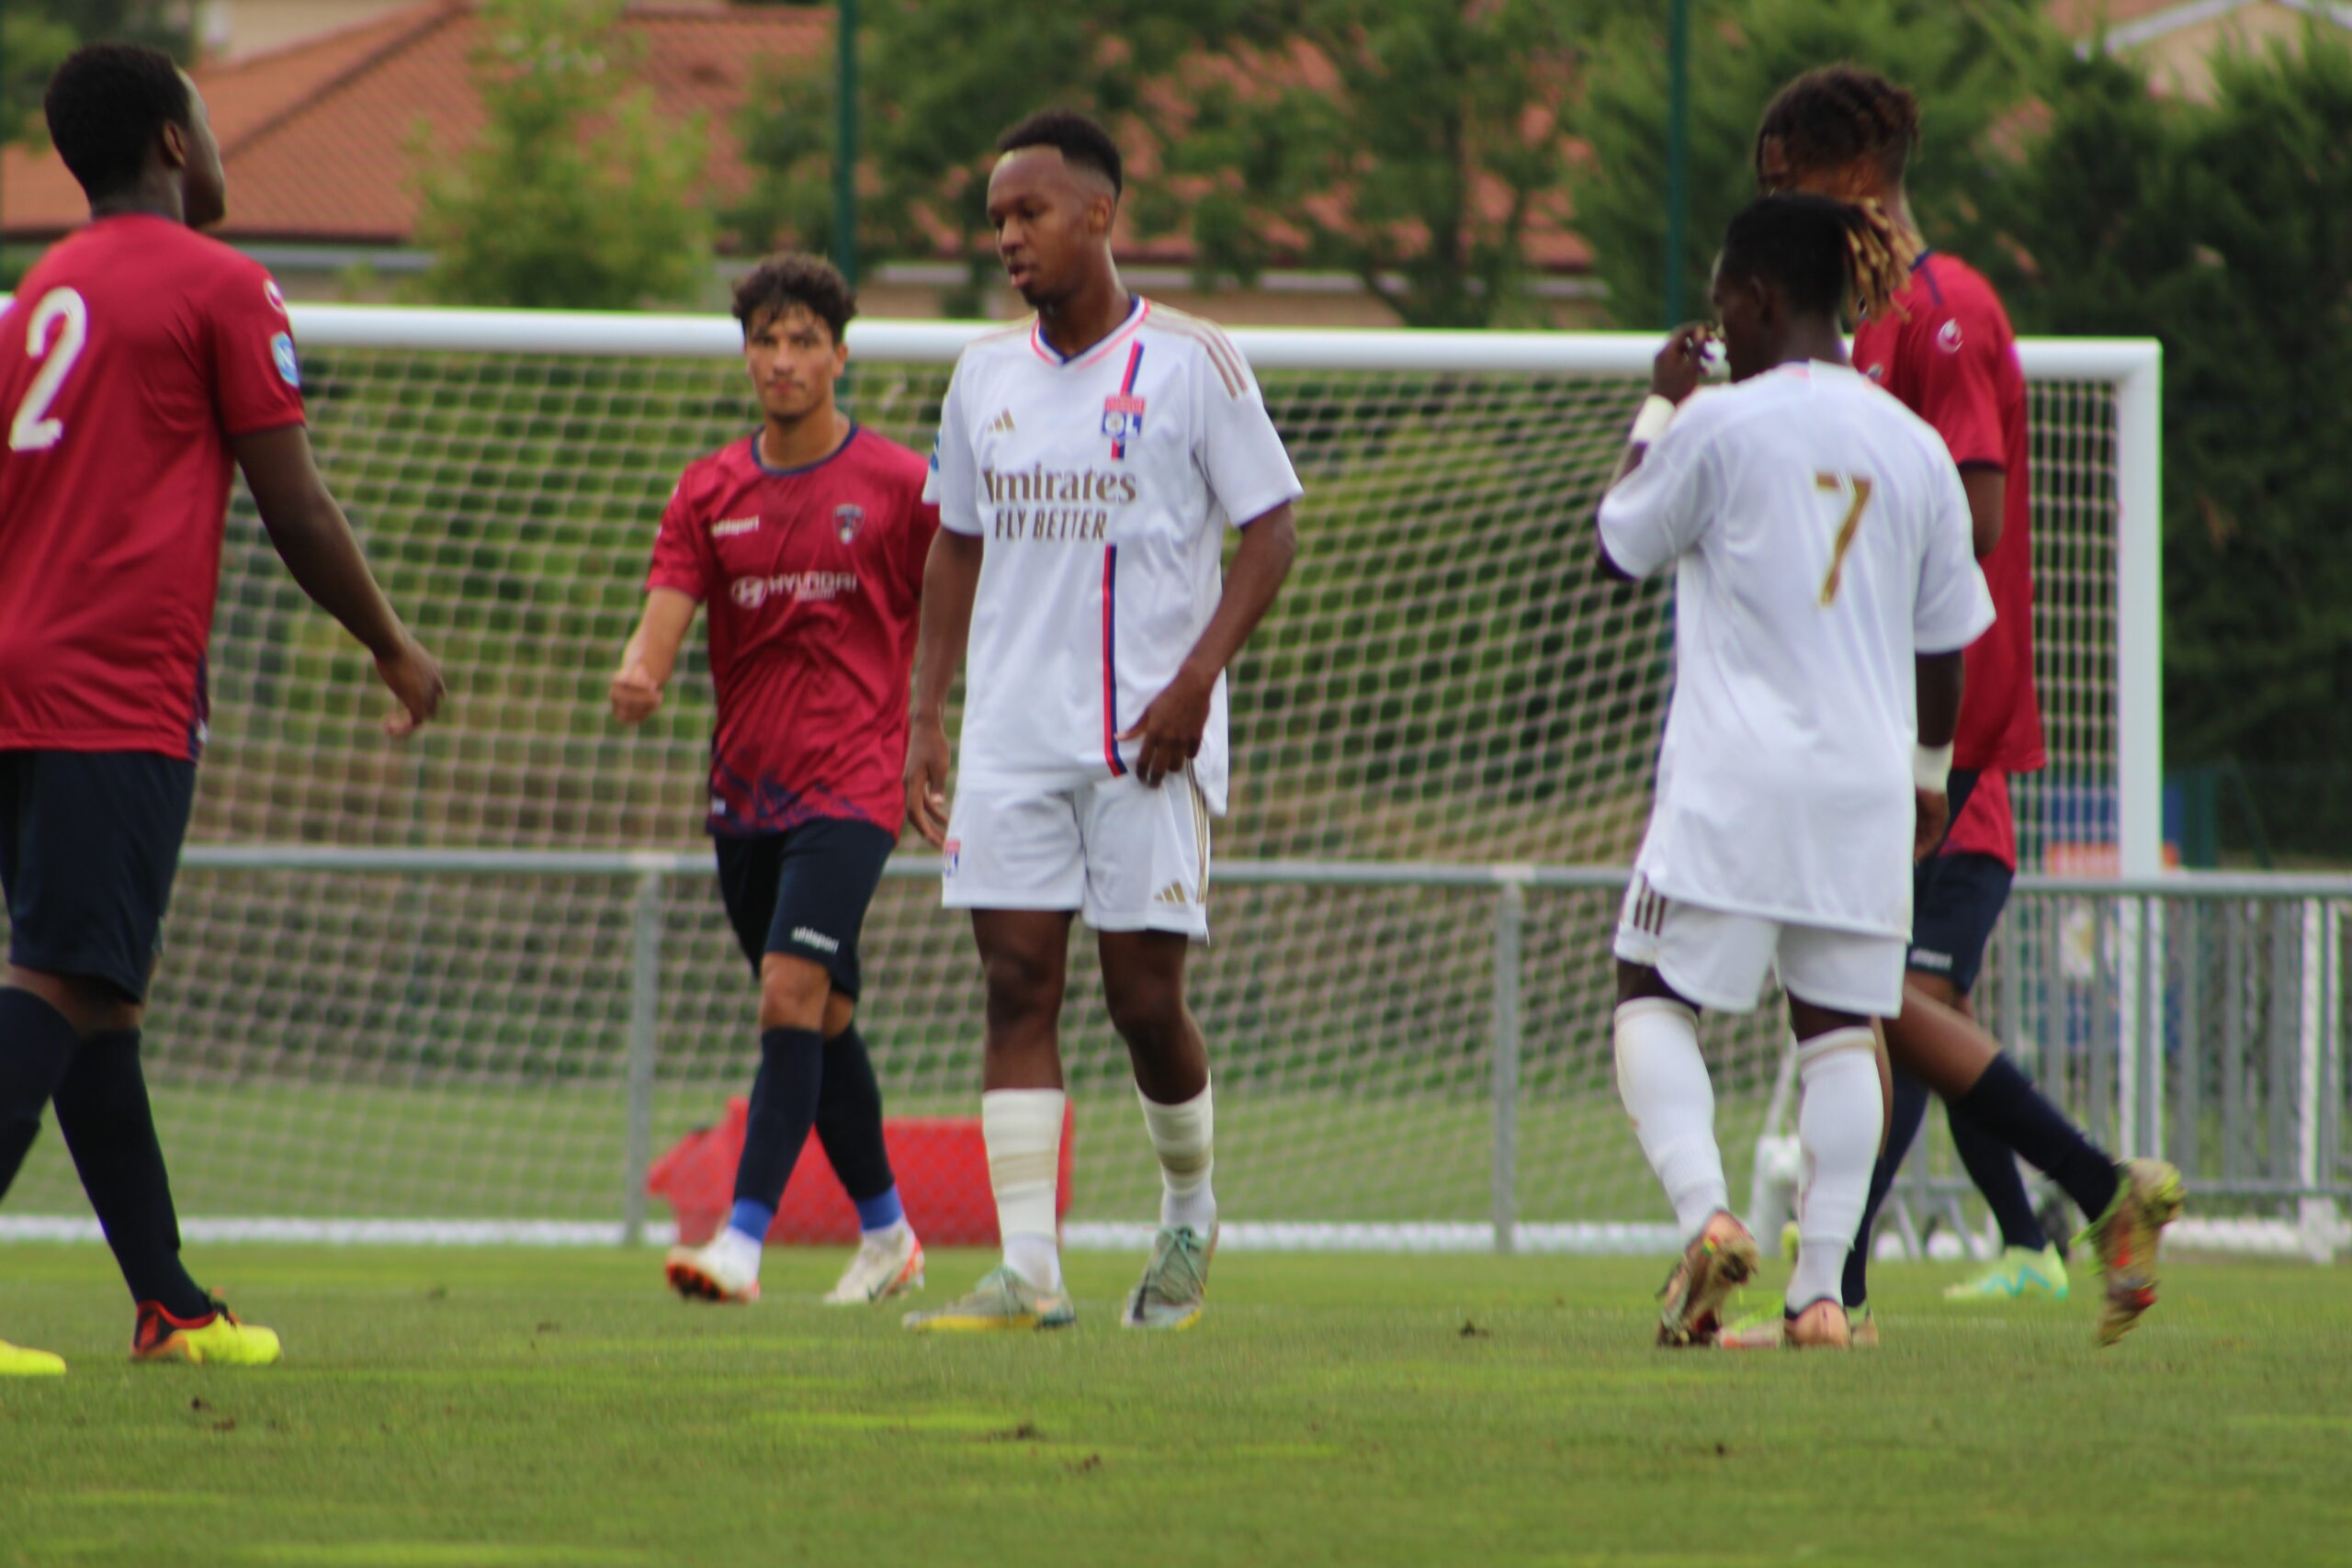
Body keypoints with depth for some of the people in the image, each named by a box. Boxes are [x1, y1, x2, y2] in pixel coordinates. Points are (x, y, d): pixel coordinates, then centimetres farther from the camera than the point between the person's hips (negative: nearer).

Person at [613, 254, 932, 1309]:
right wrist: (638, 676, -24)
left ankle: (743, 1240, -26)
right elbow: (664, 619, -1)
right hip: (744, 787, 5)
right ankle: (885, 1232, 28)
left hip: (850, 780, -5)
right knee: (823, 1018, 13)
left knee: (793, 990, -20)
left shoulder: (896, 486, -1)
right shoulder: (709, 491, 8)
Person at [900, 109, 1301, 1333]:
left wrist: (1196, 681, -15)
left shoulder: (1189, 363, -5)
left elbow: (1270, 529, -4)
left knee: (1143, 992, -2)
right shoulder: (986, 375, 10)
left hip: (1149, 733, -4)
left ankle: (1189, 1214, 24)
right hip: (1013, 736, 4)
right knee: (1017, 982, -4)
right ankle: (1027, 1269, -6)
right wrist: (924, 718, 10)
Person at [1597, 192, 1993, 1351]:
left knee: (1653, 997, 4)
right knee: (1840, 1026, 7)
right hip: (1866, 775, 4)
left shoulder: (1718, 427, -7)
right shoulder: (1913, 445, 7)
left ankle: (1703, 1211, -19)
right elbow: (1943, 636, 13)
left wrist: (1658, 406, 18)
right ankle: (1821, 1288, 0)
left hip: (1733, 784, -4)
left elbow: (1617, 546, 8)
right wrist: (1928, 773, 26)